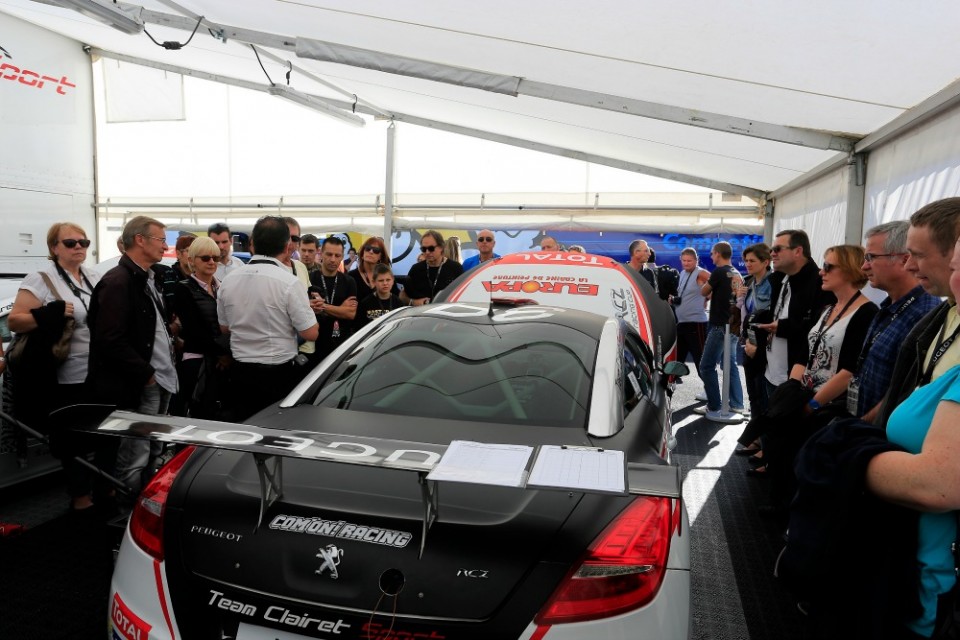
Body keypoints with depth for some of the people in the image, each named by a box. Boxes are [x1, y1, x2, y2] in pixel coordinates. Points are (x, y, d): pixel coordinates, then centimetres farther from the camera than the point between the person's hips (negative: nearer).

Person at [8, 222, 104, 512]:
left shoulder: (95, 277, 10)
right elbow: (13, 321, -13)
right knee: (74, 439, 6)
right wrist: (51, 313, -27)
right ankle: (80, 497, 21)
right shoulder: (40, 280, -8)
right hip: (70, 379, -6)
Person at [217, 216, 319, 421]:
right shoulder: (290, 283, -17)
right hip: (280, 375, -5)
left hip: (240, 374, 5)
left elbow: (224, 327, 13)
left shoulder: (228, 281, 0)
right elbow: (310, 333, -14)